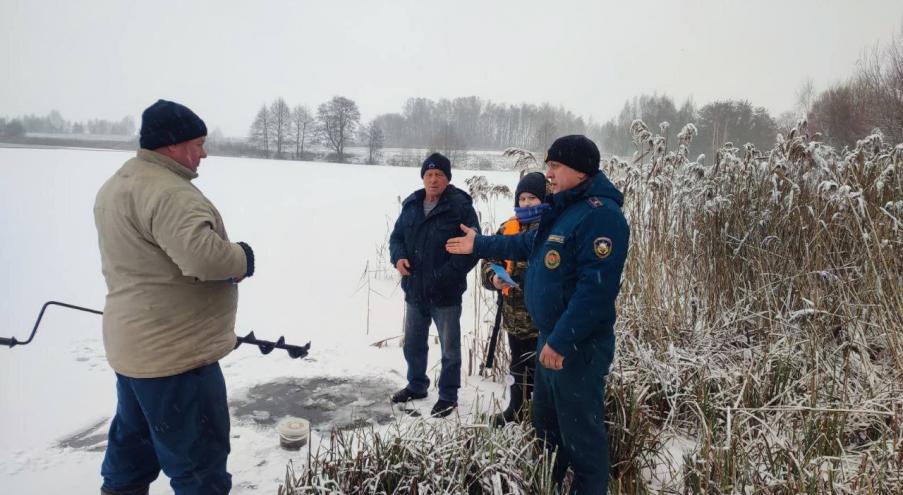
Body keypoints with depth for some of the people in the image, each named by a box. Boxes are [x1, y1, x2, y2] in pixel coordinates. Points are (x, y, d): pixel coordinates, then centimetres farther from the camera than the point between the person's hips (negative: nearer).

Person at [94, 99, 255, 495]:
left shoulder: (115, 186, 13)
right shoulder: (167, 191, -23)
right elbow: (204, 255, -35)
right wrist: (243, 258, -15)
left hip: (133, 346, 10)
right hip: (174, 354, -10)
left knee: (132, 444, 25)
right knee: (199, 459, 2)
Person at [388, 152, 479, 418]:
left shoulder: (461, 207, -12)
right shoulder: (411, 205, 6)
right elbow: (397, 236, 14)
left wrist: (446, 276, -22)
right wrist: (399, 257, -7)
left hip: (446, 293, -5)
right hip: (414, 289, 6)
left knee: (450, 348, 9)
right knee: (413, 343, 20)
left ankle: (448, 395, 26)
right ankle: (416, 385, 40)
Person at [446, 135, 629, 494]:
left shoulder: (601, 215, -22)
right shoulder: (564, 210, 11)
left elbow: (596, 289, -29)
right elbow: (528, 246, 25)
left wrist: (561, 341, -27)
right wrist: (479, 245, 28)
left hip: (577, 347, -11)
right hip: (551, 338, 11)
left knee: (580, 431, 3)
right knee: (545, 422, 25)